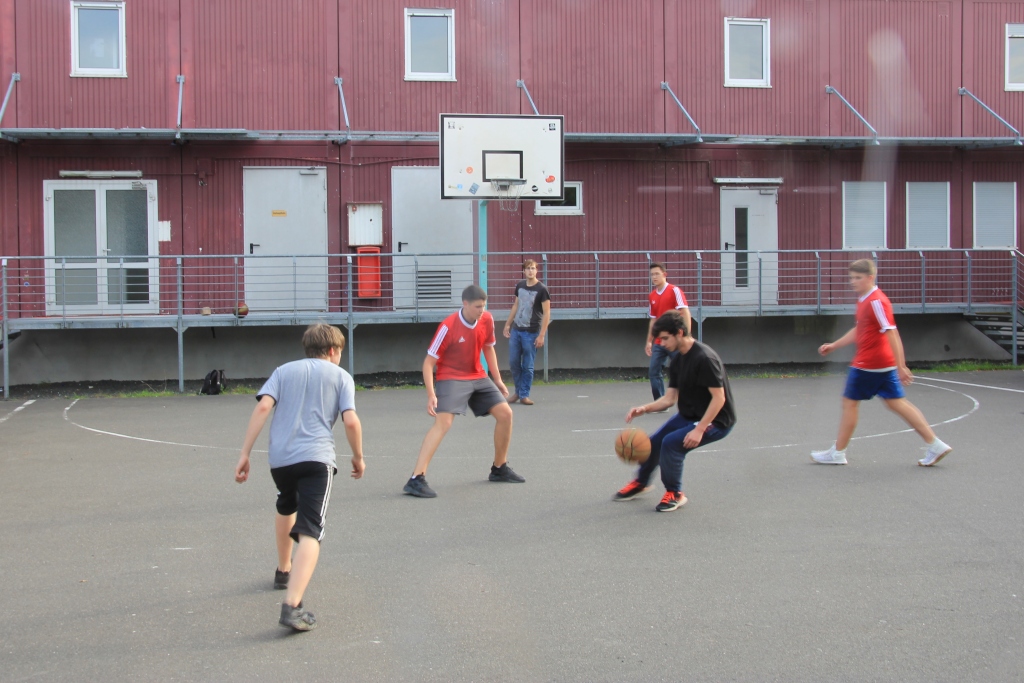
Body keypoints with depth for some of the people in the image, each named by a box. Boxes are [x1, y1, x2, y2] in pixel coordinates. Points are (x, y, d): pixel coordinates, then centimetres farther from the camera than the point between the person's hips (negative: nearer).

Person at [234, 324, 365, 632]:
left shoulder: (284, 370, 18)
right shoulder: (340, 376, 12)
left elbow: (263, 408, 1)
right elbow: (351, 421, -1)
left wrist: (244, 454, 0)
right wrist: (358, 457, 15)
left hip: (279, 458, 4)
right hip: (316, 457, -4)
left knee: (286, 508, 33)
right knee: (310, 532, -11)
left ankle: (284, 571, 52)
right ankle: (292, 606, -28)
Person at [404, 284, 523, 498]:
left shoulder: (487, 320, -5)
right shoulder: (448, 327, -22)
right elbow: (429, 362, -18)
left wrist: (497, 379, 14)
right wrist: (431, 395, -28)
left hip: (478, 377, 7)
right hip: (451, 378, -7)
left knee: (505, 413, 3)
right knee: (443, 423, -25)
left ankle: (499, 469, 23)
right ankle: (416, 479, -27)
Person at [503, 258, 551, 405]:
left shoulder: (541, 289, -8)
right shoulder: (519, 286, 8)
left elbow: (546, 313, -9)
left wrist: (542, 335, -14)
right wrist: (508, 324, 17)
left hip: (531, 333, -5)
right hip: (516, 330, 5)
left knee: (527, 366, -1)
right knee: (514, 362, 6)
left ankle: (524, 395, 9)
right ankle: (518, 390, 22)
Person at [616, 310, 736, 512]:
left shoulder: (704, 358, -25)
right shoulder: (678, 360, 3)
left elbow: (719, 398, -26)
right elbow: (670, 398, 4)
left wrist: (699, 429, -29)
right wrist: (644, 409, -12)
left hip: (716, 420, -9)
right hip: (688, 415, 9)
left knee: (671, 442, -24)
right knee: (654, 442, 11)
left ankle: (675, 494, -1)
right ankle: (641, 483, 40)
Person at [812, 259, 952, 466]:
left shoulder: (876, 302, -18)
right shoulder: (864, 300, 13)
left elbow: (892, 334, -22)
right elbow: (859, 331, 26)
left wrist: (900, 366, -24)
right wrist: (834, 345, 27)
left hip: (869, 364, -10)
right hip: (884, 364, 10)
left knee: (849, 402, 3)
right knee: (897, 402, 9)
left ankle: (837, 453, 13)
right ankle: (935, 445, 8)